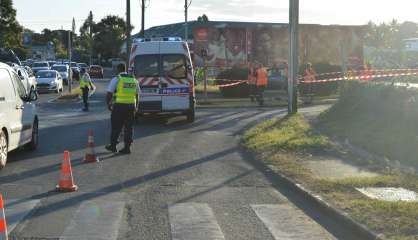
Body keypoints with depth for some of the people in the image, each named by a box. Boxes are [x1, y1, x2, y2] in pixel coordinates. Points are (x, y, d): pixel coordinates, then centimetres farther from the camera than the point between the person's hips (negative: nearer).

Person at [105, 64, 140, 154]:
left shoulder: (116, 79, -4)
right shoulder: (134, 80, 11)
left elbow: (109, 94, -6)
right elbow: (137, 95, 17)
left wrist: (108, 104, 9)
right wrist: (136, 106, 28)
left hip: (119, 106, -3)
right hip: (131, 106, 3)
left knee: (116, 127, 9)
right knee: (129, 127, 8)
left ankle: (113, 146, 17)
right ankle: (127, 147, 7)